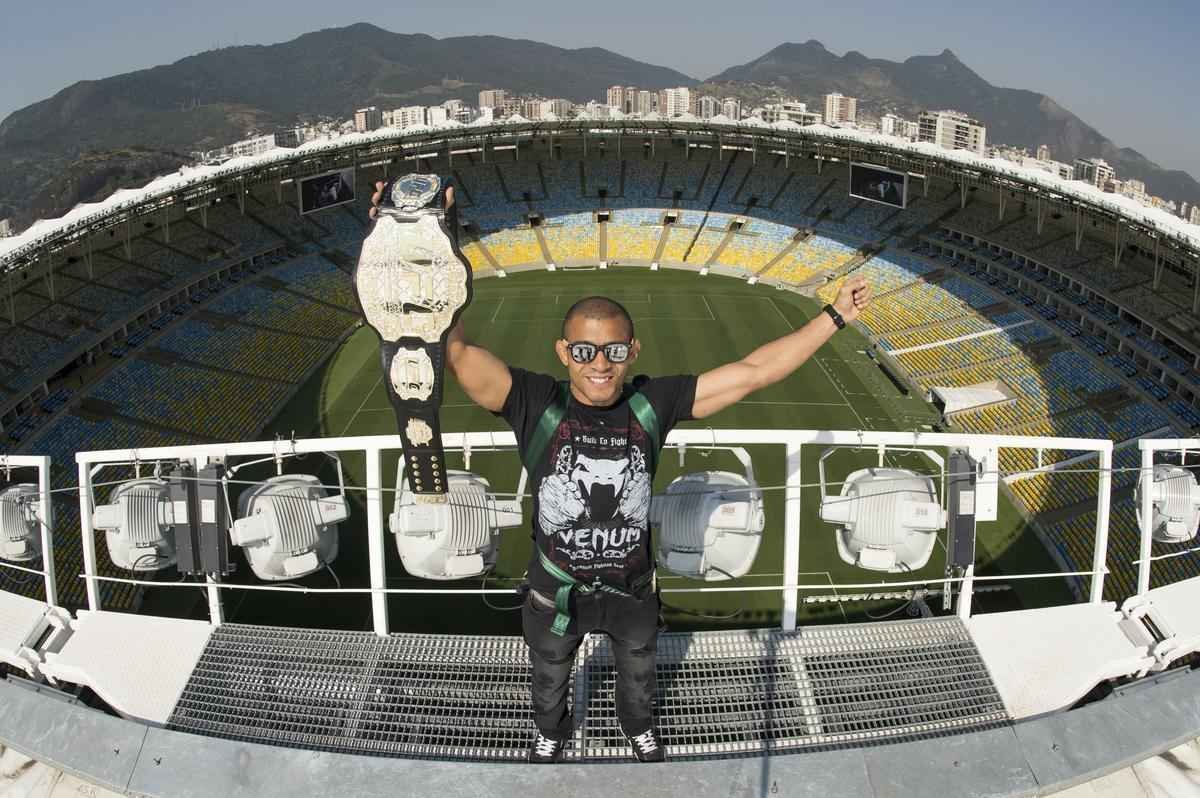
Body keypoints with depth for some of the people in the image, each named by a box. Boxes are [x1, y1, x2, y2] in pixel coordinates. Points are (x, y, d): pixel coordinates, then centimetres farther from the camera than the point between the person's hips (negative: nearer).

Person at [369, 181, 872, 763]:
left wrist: (834, 317, -16)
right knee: (549, 679, 30)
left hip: (633, 589, 2)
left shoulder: (652, 404, -21)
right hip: (555, 593, -1)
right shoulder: (536, 404, -27)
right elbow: (453, 351, -40)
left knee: (637, 672, 33)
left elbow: (752, 371, -17)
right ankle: (551, 733, 64)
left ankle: (638, 727, 67)